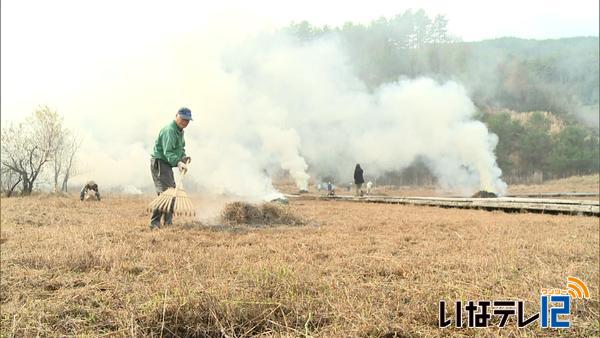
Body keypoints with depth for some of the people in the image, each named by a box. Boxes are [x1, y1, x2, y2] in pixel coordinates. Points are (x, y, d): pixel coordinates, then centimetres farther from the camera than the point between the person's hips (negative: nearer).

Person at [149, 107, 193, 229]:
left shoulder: (180, 131, 14)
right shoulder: (169, 130, -19)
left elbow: (180, 149, 22)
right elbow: (167, 152, -29)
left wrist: (184, 157, 2)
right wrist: (178, 162, -43)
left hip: (167, 164, 11)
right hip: (159, 163, -11)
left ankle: (168, 221, 24)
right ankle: (155, 222, -17)